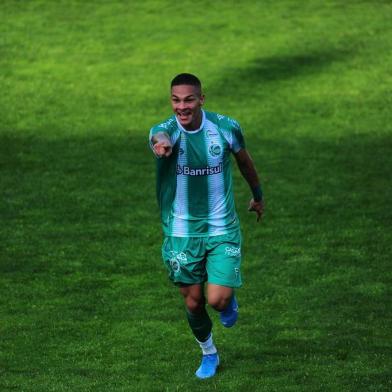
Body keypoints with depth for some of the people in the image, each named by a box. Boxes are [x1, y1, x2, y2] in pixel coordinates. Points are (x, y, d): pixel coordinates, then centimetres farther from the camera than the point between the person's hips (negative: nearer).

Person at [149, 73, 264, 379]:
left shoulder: (226, 127, -10)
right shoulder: (165, 130, -16)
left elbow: (244, 161, 11)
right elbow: (160, 137, -43)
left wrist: (258, 195, 25)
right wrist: (161, 143, -69)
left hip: (222, 230, 0)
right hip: (182, 233, 1)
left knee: (217, 300, -12)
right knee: (193, 302, 10)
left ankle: (229, 300, 26)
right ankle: (209, 354, 37)